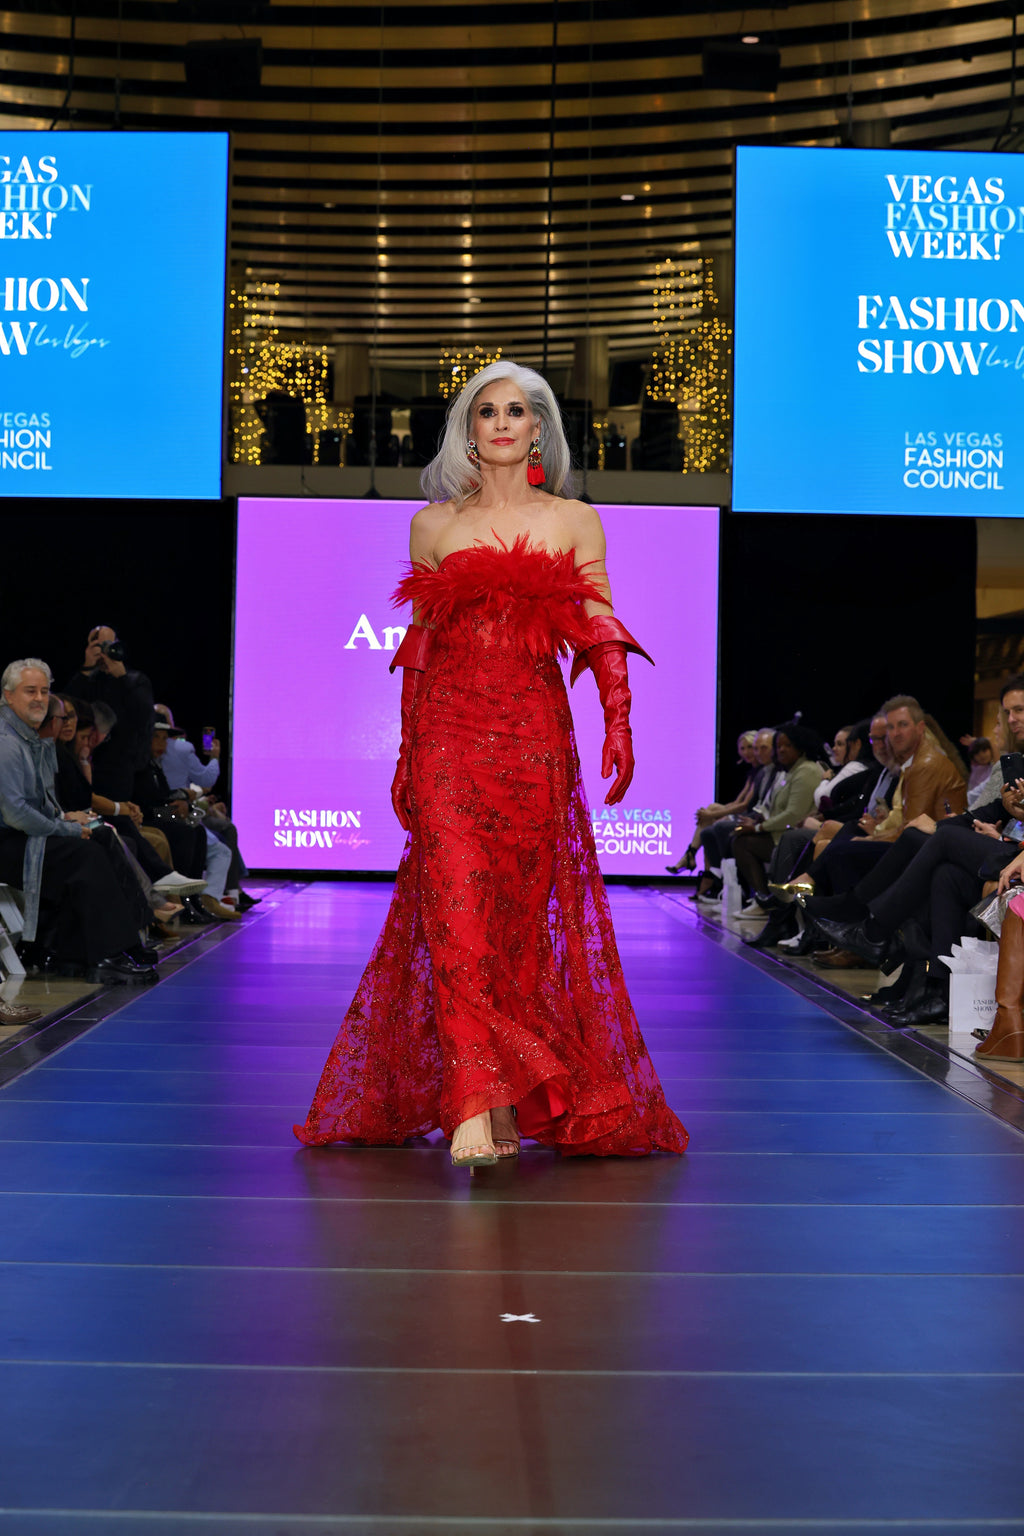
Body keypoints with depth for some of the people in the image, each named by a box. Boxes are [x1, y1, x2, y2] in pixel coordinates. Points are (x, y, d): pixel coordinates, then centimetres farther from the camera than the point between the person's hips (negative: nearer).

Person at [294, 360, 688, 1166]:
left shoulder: (575, 521, 12)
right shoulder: (434, 525, 13)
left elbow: (601, 633, 6)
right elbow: (419, 645, 14)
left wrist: (619, 721, -7)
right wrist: (407, 753, 11)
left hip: (535, 737, 0)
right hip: (450, 731, 0)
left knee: (522, 914, 0)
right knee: (456, 908, -13)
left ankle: (505, 1105, 10)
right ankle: (479, 1105, -18)